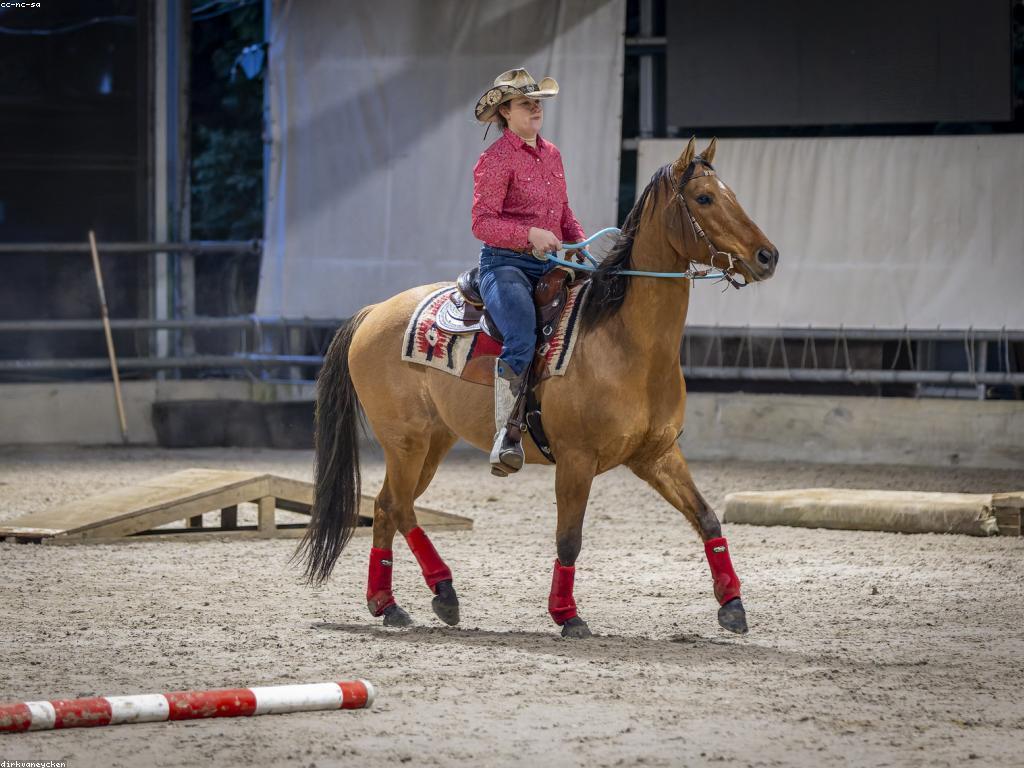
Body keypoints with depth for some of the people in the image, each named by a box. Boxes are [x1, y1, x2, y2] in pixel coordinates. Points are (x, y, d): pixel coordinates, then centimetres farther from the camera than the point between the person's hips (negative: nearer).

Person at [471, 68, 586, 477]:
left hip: (549, 265, 8)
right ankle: (505, 436, -26)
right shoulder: (496, 160, -6)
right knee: (521, 343, -29)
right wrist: (530, 234, -25)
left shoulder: (551, 154, 16)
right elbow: (482, 223, -13)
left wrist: (581, 244, 6)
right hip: (505, 263, -8)